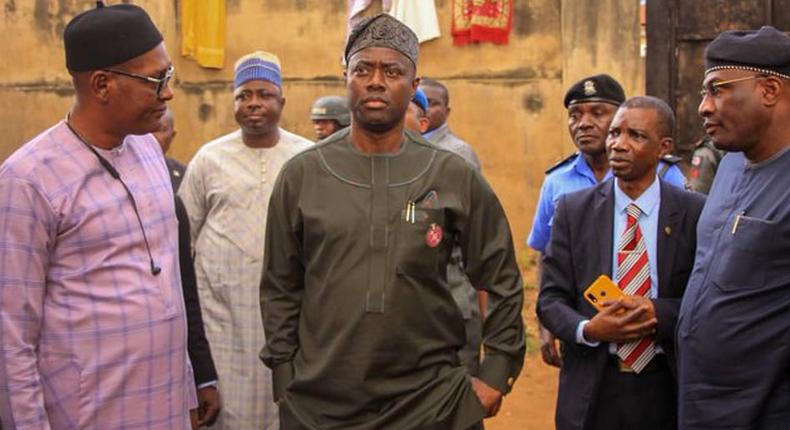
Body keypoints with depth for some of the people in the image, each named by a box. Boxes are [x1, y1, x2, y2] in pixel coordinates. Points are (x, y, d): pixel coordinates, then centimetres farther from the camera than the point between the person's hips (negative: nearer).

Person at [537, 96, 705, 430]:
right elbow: (550, 299, -1)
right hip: (592, 390, 1)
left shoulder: (695, 212, -4)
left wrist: (660, 313, -20)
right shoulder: (573, 209, -1)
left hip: (669, 389, 0)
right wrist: (588, 329, -20)